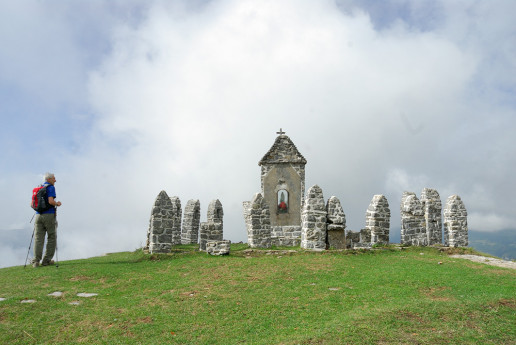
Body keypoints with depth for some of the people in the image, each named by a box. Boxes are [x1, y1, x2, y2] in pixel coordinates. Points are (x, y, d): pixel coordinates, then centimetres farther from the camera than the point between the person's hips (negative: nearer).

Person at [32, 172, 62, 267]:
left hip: (38, 215, 6)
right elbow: (51, 201, -20)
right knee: (52, 238, 7)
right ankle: (46, 260, 6)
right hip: (49, 215, -6)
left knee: (38, 239, 2)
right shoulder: (51, 188, -6)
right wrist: (57, 204, -1)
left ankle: (36, 261, -6)